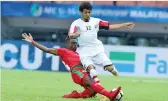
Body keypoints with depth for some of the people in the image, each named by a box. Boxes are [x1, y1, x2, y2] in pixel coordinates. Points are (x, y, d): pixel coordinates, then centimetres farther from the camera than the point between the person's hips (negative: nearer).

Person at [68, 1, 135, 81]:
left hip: (97, 49, 3)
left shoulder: (95, 21, 10)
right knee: (90, 67, -29)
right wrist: (74, 34, -40)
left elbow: (110, 26, 9)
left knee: (110, 67, -9)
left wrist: (125, 25, 2)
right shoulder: (76, 23, 0)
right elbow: (70, 35, -15)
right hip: (84, 51, -3)